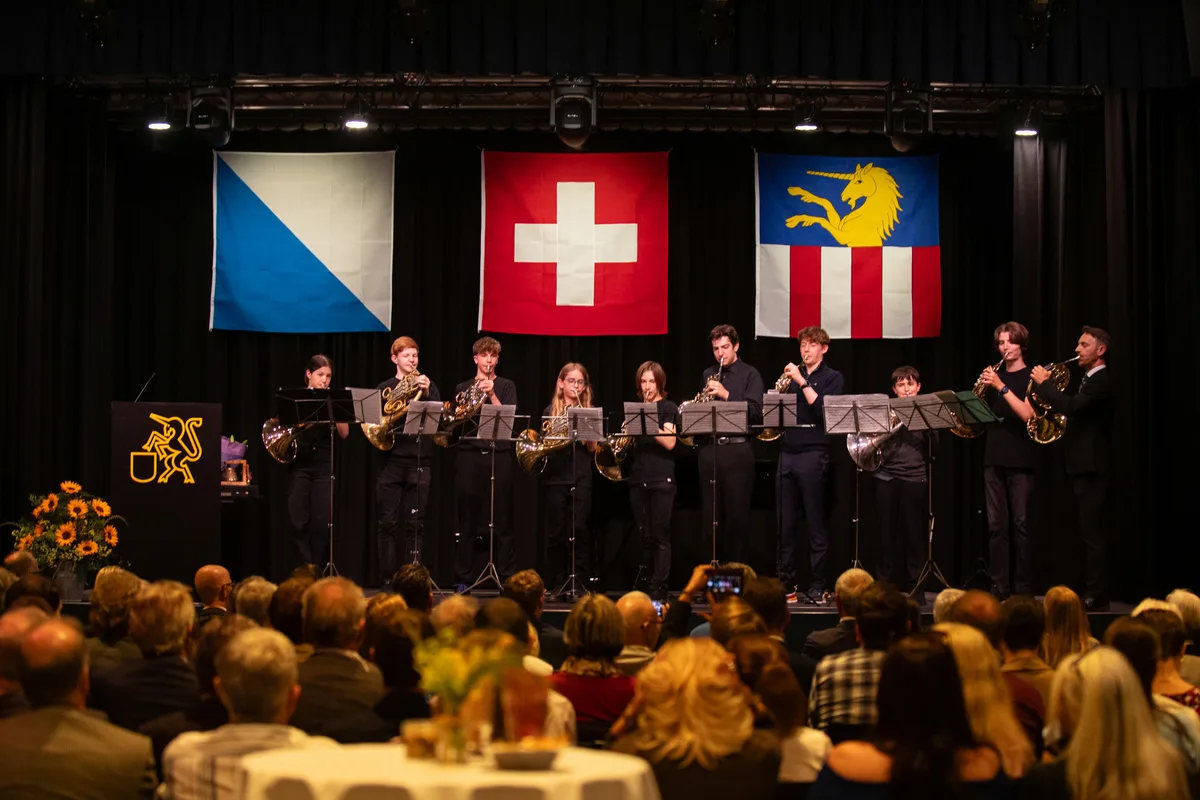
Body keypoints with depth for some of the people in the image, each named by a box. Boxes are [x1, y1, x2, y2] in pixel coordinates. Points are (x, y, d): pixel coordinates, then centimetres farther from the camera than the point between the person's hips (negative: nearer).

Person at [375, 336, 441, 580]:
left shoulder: (427, 385, 11)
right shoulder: (384, 388, 10)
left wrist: (426, 393, -14)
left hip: (419, 461, 0)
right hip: (391, 461, 0)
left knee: (415, 522, 0)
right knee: (388, 522, -1)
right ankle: (387, 576, 4)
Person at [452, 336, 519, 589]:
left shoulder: (506, 386, 10)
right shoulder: (463, 388, 14)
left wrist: (491, 393, -13)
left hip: (499, 455, -1)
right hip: (469, 454, 1)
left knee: (502, 518, -3)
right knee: (467, 518, 1)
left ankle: (508, 576, 1)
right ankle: (463, 577, 5)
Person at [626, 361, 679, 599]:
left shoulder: (669, 408, 1)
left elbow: (669, 442, -11)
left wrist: (648, 422, -18)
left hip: (662, 479, -5)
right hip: (638, 478, 5)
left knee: (660, 535, -6)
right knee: (645, 536, 6)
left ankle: (659, 588, -6)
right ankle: (647, 584, 11)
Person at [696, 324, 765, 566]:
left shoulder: (749, 374, 2)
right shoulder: (708, 375, 16)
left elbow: (755, 412, -10)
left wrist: (726, 394, -18)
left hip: (737, 450, -4)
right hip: (709, 449, 4)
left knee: (737, 515, -3)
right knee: (710, 514, 5)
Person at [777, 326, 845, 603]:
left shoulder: (832, 378, 4)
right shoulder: (793, 375, 18)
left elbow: (822, 409, -12)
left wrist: (801, 382, -15)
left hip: (813, 454, -5)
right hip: (787, 453, 5)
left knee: (816, 525, -2)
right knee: (786, 525, 4)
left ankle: (817, 587, 2)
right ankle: (786, 585, 10)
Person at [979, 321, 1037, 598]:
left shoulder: (1031, 377, 0)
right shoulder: (994, 375, 15)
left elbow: (1027, 414, -14)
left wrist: (1001, 387, -19)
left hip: (1020, 460, -5)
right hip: (994, 458, 5)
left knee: (1020, 524, -5)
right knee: (996, 525, 2)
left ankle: (1023, 588, -1)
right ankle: (999, 586, 4)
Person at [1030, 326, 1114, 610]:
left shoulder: (1102, 381, -13)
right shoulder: (1089, 380, 19)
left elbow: (1071, 407, -27)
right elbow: (1073, 411, 21)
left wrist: (1043, 383, -17)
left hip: (1091, 466, -10)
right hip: (1081, 466, 10)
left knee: (1093, 533, -9)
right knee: (1090, 533, 12)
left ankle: (1095, 596, -8)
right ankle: (1092, 591, 16)